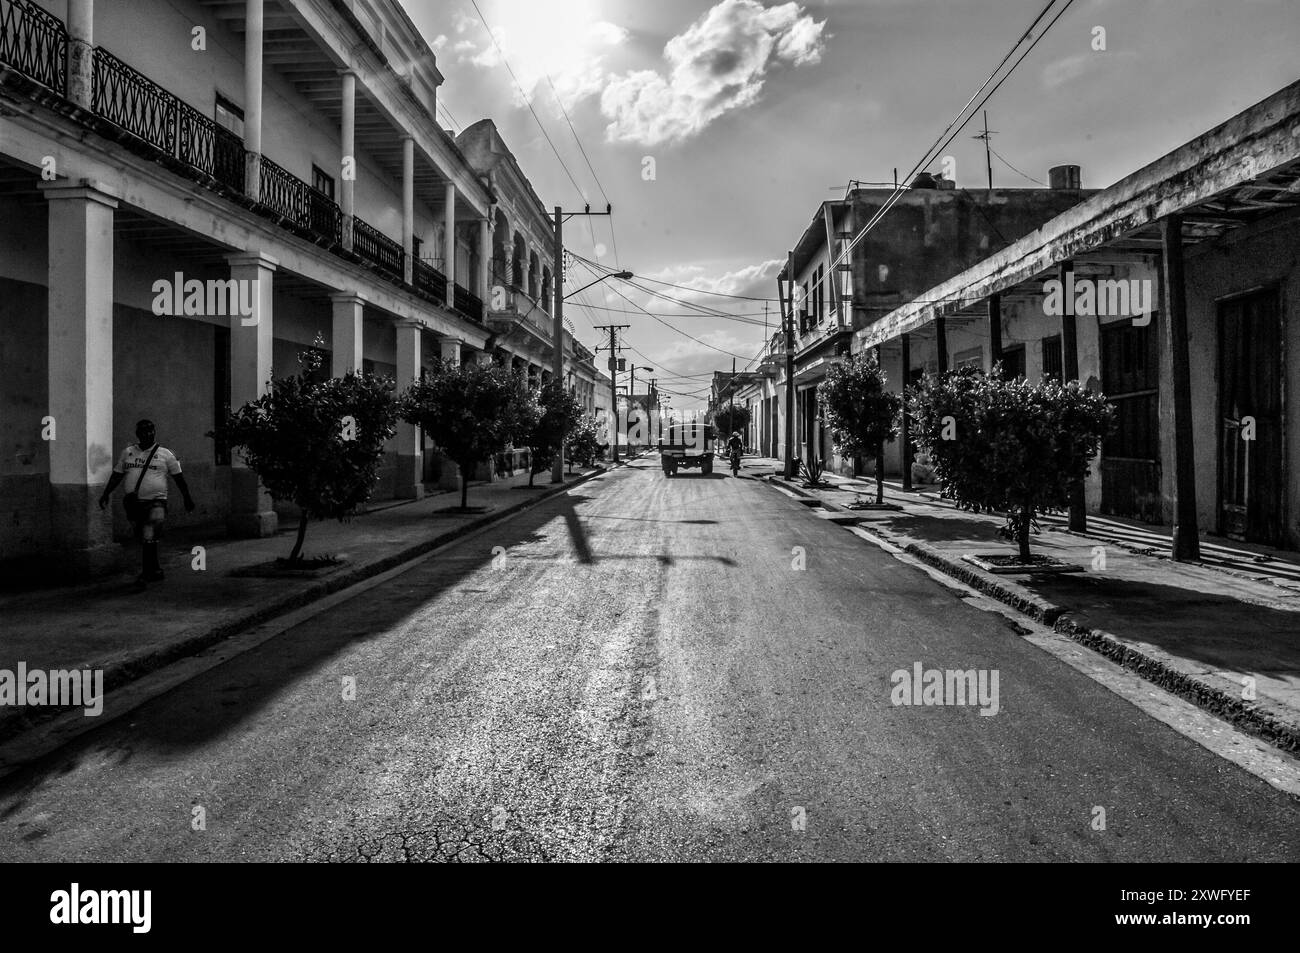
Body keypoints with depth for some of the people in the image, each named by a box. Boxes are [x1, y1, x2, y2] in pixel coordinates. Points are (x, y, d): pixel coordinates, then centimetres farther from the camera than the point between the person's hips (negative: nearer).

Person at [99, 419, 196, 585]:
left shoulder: (165, 454, 4)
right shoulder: (127, 453, 12)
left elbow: (178, 478, 8)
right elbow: (117, 475, 17)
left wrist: (187, 499, 9)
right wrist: (106, 494, 9)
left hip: (156, 502, -4)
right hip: (134, 503, 4)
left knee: (149, 538, -16)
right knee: (144, 539, 11)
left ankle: (147, 573, -11)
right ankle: (156, 571, 23)